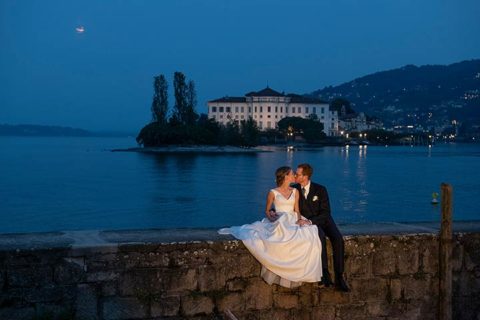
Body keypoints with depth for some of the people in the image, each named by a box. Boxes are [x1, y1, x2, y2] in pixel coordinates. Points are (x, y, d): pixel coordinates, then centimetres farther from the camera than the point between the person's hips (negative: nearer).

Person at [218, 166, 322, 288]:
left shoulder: (295, 192, 17)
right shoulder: (273, 193, 6)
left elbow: (297, 210, 15)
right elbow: (267, 210, 13)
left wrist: (299, 219, -8)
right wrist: (270, 217, -10)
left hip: (293, 222, 4)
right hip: (278, 222, -3)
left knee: (309, 236, -30)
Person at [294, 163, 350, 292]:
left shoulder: (320, 190, -6)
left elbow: (325, 213, -10)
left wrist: (311, 221, -25)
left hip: (324, 220, 1)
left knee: (338, 239, -27)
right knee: (320, 236, -35)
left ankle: (339, 278, -24)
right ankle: (325, 272, -32)